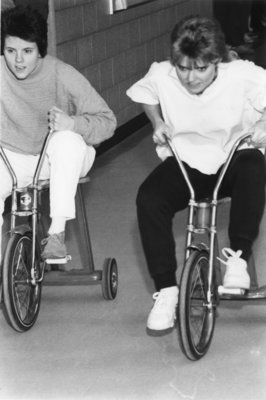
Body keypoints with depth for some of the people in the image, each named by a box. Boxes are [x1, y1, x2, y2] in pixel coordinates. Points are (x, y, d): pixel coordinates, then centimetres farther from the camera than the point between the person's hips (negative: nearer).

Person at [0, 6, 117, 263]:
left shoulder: (62, 75, -18)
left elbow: (107, 121, -16)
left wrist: (74, 124, -36)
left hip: (61, 159, -1)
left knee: (67, 141, -35)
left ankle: (57, 232, -29)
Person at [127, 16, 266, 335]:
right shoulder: (161, 76, -13)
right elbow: (144, 94, 12)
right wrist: (157, 122, -4)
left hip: (231, 160, -2)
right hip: (184, 162, 2)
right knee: (149, 199, -29)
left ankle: (238, 257, -23)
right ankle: (165, 291, -16)